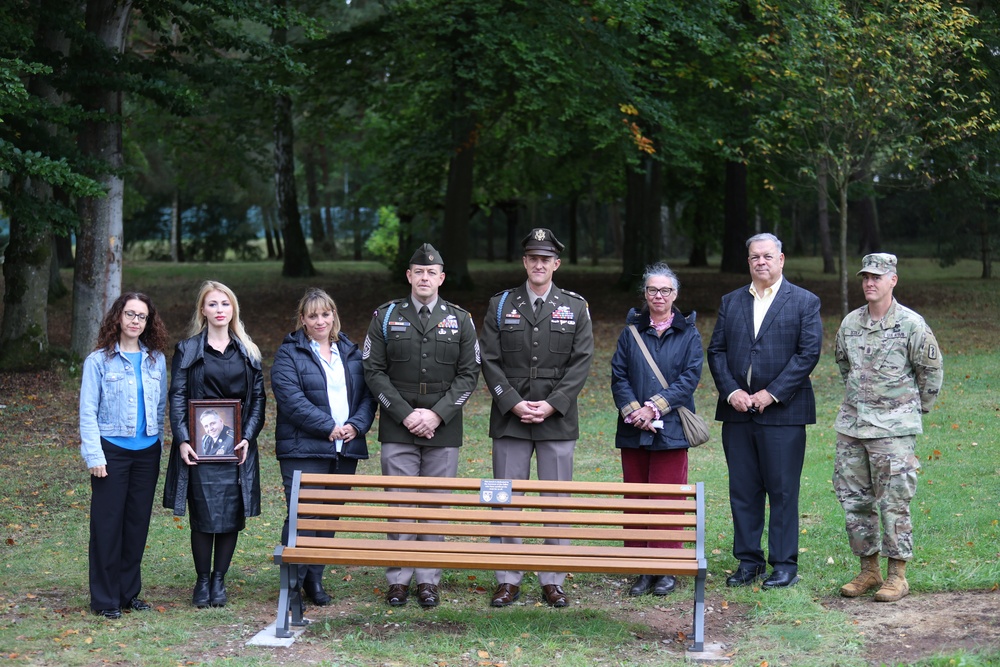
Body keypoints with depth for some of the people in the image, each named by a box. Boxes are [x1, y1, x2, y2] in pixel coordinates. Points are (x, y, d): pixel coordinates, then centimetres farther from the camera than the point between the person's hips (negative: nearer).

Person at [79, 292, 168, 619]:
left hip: (147, 453, 4)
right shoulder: (99, 360, -5)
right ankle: (105, 598, 8)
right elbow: (87, 411, -6)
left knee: (138, 522, 9)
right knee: (107, 524, -1)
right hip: (112, 451, -4)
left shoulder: (156, 360, 7)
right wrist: (94, 456, -12)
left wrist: (159, 445, 6)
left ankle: (129, 591, 20)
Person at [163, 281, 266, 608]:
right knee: (203, 516, -3)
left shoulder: (248, 352, 11)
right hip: (200, 446, -2)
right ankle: (202, 581, 11)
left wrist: (248, 437, -4)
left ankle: (219, 580, 15)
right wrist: (182, 439, -10)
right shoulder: (187, 350, 4)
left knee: (233, 516, 2)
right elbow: (177, 397, 0)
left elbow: (258, 398, 9)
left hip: (237, 447, 2)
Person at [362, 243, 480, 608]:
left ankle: (428, 580, 12)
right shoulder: (385, 317, 4)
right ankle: (398, 580, 8)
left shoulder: (460, 320, 6)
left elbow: (468, 374, 3)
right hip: (398, 428, -1)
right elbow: (374, 371, 1)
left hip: (443, 429, 1)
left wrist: (437, 414, -9)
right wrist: (405, 414, -9)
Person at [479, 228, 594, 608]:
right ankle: (508, 580, 11)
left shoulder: (575, 307, 6)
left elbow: (581, 362, 0)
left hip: (557, 420, 0)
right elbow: (490, 361, 2)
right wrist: (514, 404, -10)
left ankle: (553, 581, 12)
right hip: (509, 419, 0)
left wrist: (551, 405, -11)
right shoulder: (500, 305, 7)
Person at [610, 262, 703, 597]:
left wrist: (655, 407, -14)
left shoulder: (688, 334, 5)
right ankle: (641, 570, 11)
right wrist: (633, 410, -11)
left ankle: (666, 571, 8)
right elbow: (618, 375, 4)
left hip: (671, 429, -2)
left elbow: (690, 377, -5)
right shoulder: (631, 331, 10)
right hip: (633, 431, 2)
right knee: (635, 499, 4)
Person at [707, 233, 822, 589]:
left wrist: (772, 393, -13)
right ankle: (748, 561, 16)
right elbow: (716, 350, 9)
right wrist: (732, 391, -7)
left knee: (783, 490, 0)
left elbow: (809, 352, -7)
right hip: (737, 411, 4)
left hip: (783, 412, -4)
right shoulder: (731, 302, 13)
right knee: (743, 490, 7)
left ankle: (785, 564, 9)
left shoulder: (804, 302, 1)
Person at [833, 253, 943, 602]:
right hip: (851, 426, 6)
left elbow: (932, 370, 2)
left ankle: (897, 576, 4)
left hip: (893, 428, -5)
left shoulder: (911, 324, -8)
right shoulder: (850, 323, 7)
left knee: (894, 502, -4)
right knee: (854, 499, 8)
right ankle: (869, 570, 19)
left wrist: (919, 408, 10)